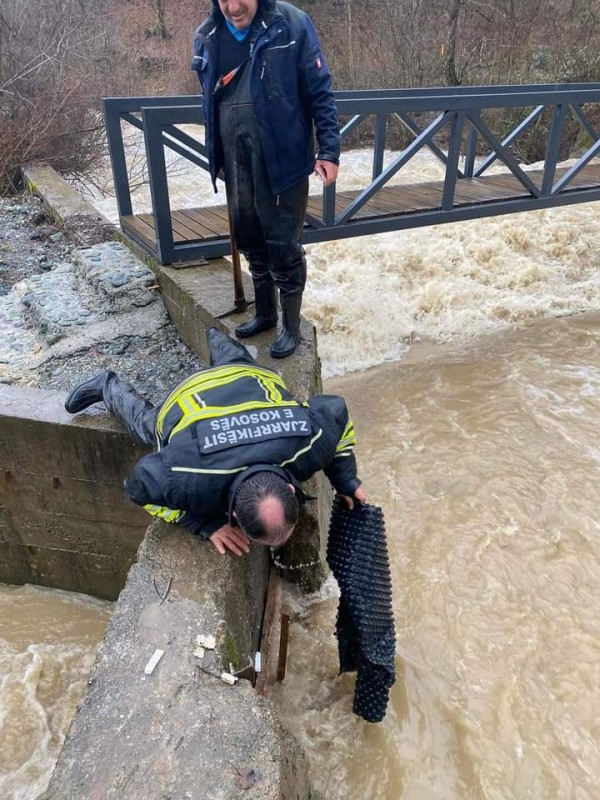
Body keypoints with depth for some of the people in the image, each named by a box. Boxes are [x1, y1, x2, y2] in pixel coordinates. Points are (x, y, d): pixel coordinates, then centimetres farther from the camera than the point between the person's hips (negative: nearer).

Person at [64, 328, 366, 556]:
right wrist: (206, 524, -32)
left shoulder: (310, 442, -45)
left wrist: (346, 479, -17)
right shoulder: (187, 479, -50)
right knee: (144, 421, 32)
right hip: (189, 398, -2)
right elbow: (139, 486, -27)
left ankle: (216, 340, 65)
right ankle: (108, 386, 55)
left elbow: (336, 411, -21)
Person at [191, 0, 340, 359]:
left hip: (282, 159, -5)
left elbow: (320, 92, -7)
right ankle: (265, 313, 34)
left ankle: (291, 325, 17)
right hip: (235, 162, 5)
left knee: (284, 245, 1)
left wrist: (329, 150, -12)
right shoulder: (206, 37, 4)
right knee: (250, 241, 15)